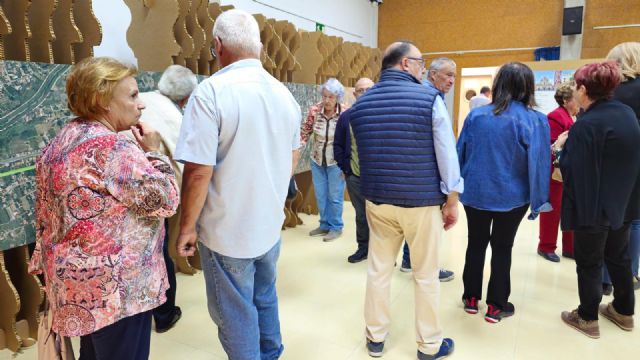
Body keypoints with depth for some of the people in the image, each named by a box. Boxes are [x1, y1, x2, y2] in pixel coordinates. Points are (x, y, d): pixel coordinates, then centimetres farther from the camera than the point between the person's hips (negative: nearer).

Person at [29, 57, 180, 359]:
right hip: (114, 287, -10)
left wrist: (51, 268, 23)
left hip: (79, 279, 10)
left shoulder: (60, 142, 8)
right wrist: (153, 152, -9)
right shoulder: (114, 148, -23)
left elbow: (45, 216, 14)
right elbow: (164, 200, -21)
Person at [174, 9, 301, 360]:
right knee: (265, 298, 25)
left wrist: (187, 227, -8)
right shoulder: (284, 93, 3)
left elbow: (198, 171, -21)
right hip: (270, 223, 7)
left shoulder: (212, 91, -19)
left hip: (228, 230, -7)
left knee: (236, 315, 11)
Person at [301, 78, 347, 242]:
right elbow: (306, 130, 3)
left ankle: (336, 227, 23)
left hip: (336, 162, -4)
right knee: (320, 195, 14)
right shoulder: (314, 110, -10)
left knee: (335, 196, 6)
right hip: (317, 160, 4)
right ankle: (324, 225, 31)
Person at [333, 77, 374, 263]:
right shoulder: (345, 117, 4)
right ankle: (363, 247, 29)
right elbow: (338, 145, 9)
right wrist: (344, 168, 3)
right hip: (354, 176, 2)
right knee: (361, 214, 14)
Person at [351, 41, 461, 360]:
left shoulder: (360, 104, 4)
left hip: (377, 201, 4)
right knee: (426, 276, 10)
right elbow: (447, 154, -9)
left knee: (378, 270, 14)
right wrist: (452, 200, 0)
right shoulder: (430, 98, -9)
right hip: (422, 202, -3)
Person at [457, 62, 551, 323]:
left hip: (475, 193, 2)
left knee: (476, 244, 16)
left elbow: (460, 154, 1)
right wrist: (537, 201, -1)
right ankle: (496, 306, 22)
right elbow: (538, 164, -11)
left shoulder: (476, 115, -5)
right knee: (502, 248, 12)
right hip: (511, 197, -1)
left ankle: (471, 298, 26)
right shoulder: (534, 120, -11)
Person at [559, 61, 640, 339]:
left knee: (589, 263, 6)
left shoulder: (585, 125, -22)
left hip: (593, 206, -8)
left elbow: (571, 169, -22)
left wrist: (563, 149, -5)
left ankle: (588, 319, 20)